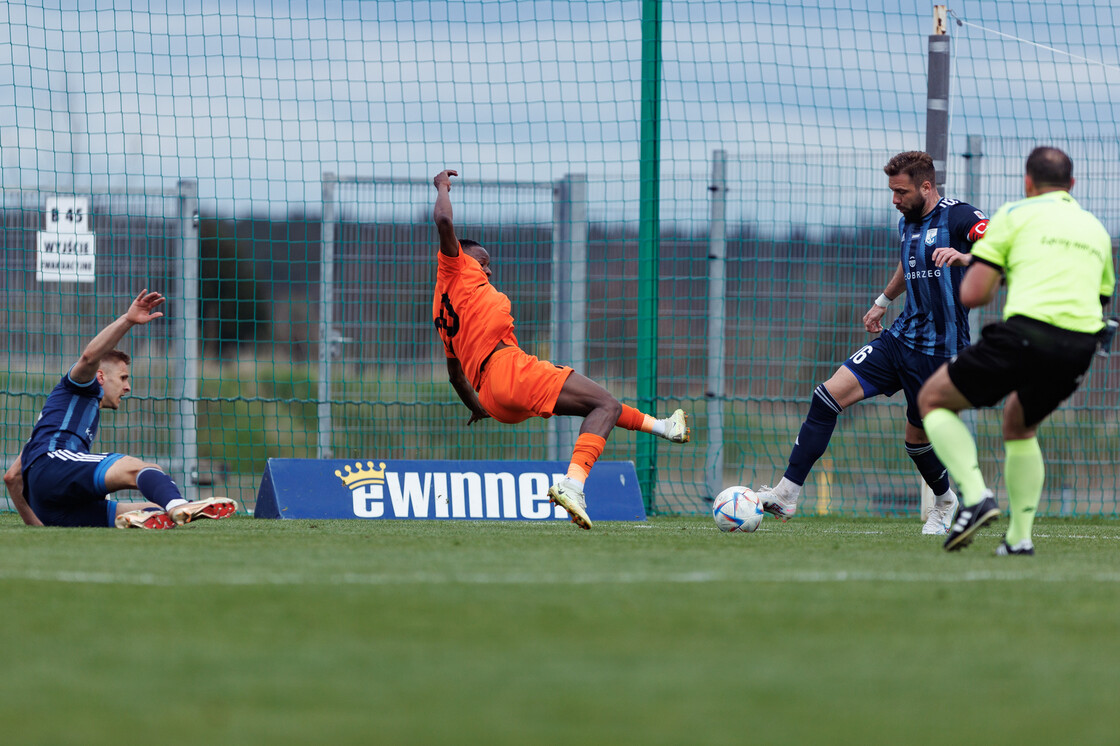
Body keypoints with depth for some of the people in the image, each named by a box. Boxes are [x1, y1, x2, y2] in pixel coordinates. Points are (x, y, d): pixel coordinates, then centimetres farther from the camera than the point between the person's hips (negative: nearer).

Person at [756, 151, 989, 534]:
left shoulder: (959, 217, -14)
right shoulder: (907, 223, 12)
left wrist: (964, 257, -44)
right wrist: (883, 301, 40)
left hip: (939, 351, -7)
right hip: (900, 337, 7)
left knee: (917, 438, 5)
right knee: (828, 395, -7)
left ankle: (944, 502, 37)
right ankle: (786, 494, -6)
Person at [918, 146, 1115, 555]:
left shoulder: (1014, 215, 8)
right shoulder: (1097, 230, 24)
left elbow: (973, 294, 2)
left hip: (1025, 333, -5)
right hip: (1079, 347, 5)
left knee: (933, 399, 14)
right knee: (1019, 425, 32)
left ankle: (975, 496, -7)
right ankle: (1019, 537, 20)